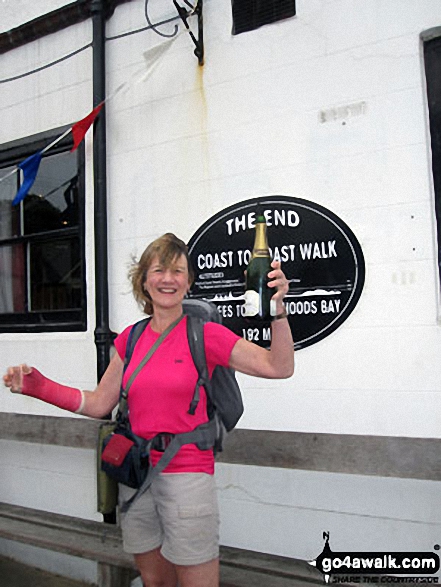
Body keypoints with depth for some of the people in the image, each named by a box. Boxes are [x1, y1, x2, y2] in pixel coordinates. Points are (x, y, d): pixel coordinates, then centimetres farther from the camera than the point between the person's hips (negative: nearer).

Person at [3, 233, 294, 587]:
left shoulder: (205, 335, -8)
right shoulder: (130, 339, 5)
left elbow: (280, 367, -15)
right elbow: (100, 404, 8)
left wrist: (278, 308, -28)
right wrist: (39, 387, 1)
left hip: (188, 475, -4)